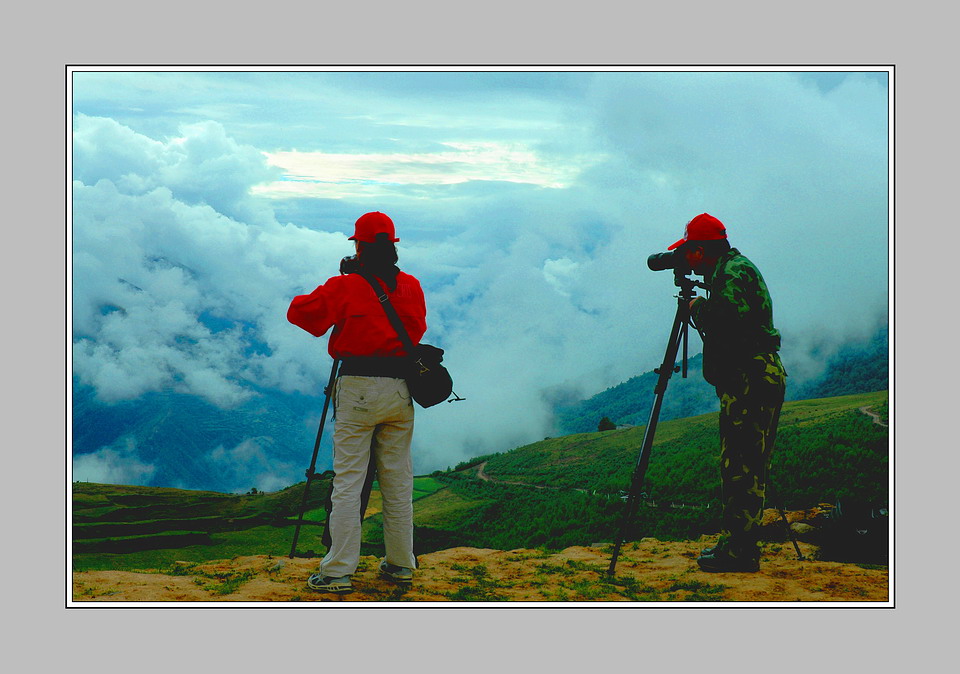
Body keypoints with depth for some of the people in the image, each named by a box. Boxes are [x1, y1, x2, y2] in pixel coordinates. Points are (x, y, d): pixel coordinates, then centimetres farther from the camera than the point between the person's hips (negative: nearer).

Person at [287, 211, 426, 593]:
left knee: (348, 482, -3)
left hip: (358, 389, -4)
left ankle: (338, 572, -5)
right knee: (398, 482, 12)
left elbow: (300, 312, -2)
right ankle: (401, 564, 18)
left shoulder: (345, 288, -6)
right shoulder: (411, 287, 8)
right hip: (400, 389, 4)